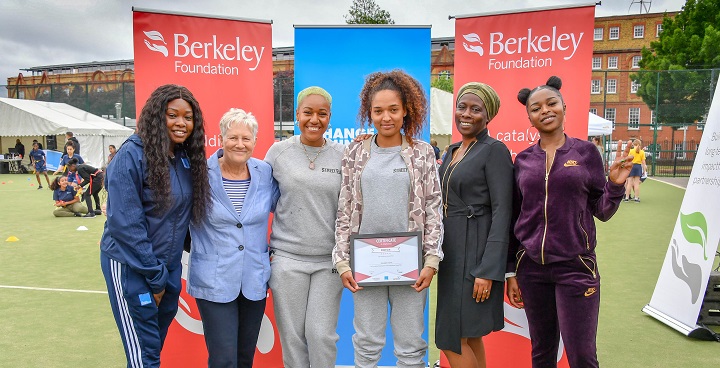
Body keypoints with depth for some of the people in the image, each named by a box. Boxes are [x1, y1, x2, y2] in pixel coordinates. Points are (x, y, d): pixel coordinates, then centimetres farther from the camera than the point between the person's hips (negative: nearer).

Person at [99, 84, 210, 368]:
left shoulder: (188, 157, 3)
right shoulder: (132, 154, -17)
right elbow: (125, 222, -19)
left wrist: (164, 273, 4)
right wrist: (154, 275, -15)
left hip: (169, 264, 6)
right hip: (130, 265, -6)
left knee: (156, 342, 19)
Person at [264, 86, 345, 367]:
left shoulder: (343, 155, 2)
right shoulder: (278, 151, 1)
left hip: (329, 259, 0)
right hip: (287, 257, 0)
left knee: (322, 334, 3)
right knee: (291, 334, 9)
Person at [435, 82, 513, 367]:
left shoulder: (494, 150, -10)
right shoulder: (453, 151, 13)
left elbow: (502, 212, -16)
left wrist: (488, 270, -21)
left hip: (476, 251, -8)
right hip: (451, 250, 8)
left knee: (452, 340, -4)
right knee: (469, 335, 15)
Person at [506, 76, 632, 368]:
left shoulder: (585, 151, 1)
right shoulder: (523, 160, 5)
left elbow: (602, 211, 6)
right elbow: (514, 218, 8)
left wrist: (615, 184, -13)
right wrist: (511, 272, 7)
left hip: (575, 266, -2)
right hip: (531, 267, 2)